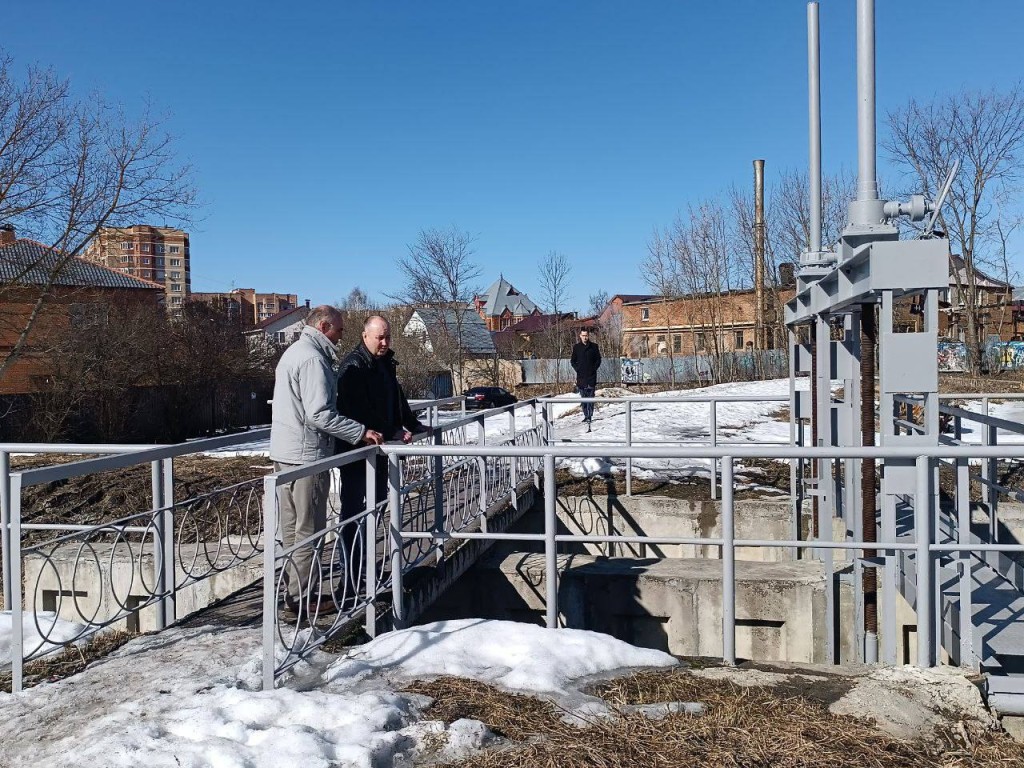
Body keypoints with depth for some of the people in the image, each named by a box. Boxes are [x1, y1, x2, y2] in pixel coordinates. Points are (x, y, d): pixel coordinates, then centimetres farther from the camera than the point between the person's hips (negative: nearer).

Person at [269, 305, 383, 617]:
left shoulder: (293, 352, 17)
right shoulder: (313, 359, -16)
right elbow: (320, 414, -24)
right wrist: (362, 432, -21)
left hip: (284, 453, 10)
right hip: (307, 454, -10)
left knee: (291, 528, 16)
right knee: (308, 531, -2)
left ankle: (292, 590, 25)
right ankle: (300, 597, 4)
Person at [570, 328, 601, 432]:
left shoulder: (594, 346, 3)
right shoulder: (576, 347, 6)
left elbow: (598, 359, 9)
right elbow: (572, 361, 12)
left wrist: (594, 369, -2)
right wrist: (577, 369, 0)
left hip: (591, 376, -2)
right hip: (581, 376, 2)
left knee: (590, 397, -8)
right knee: (583, 397, 7)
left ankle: (589, 417, -12)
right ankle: (586, 415, 16)